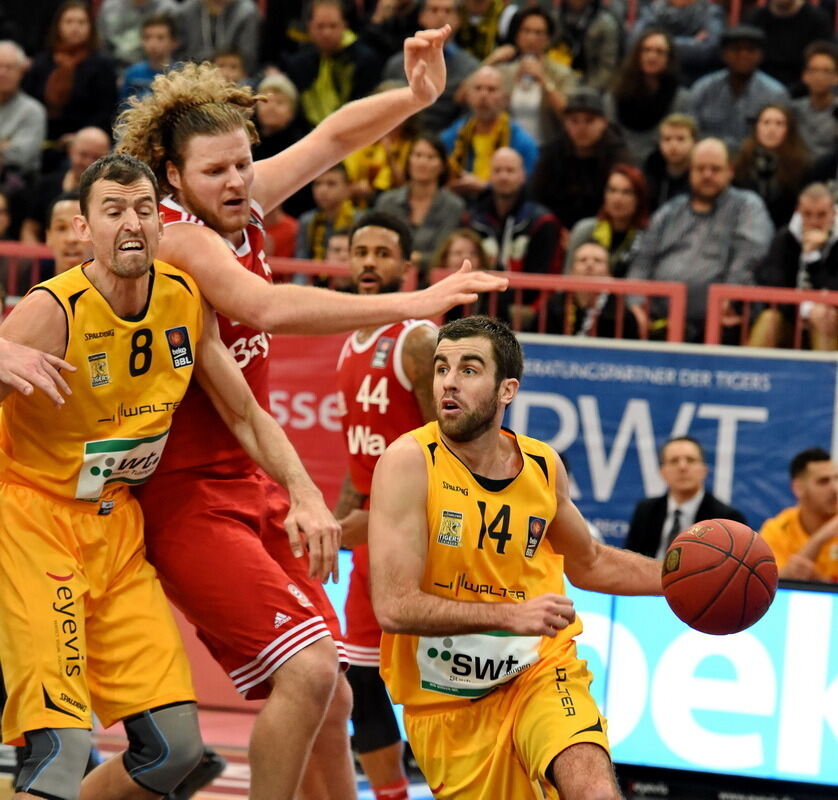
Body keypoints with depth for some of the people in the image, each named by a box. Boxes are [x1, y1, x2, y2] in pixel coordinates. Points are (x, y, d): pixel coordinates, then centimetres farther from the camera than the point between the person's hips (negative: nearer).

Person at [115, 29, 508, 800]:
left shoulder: (238, 209, 4)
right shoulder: (175, 238, -19)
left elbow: (332, 138, 13)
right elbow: (270, 308, -34)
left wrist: (414, 95, -6)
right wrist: (412, 303, -37)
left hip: (252, 492, 9)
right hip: (187, 501, -9)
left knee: (328, 703, 9)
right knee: (307, 670, -22)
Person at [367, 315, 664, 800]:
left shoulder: (543, 467, 0)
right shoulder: (411, 463, -15)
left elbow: (588, 563, 21)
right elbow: (394, 606, -23)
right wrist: (512, 615, -29)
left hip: (539, 669, 2)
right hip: (447, 702, -2)